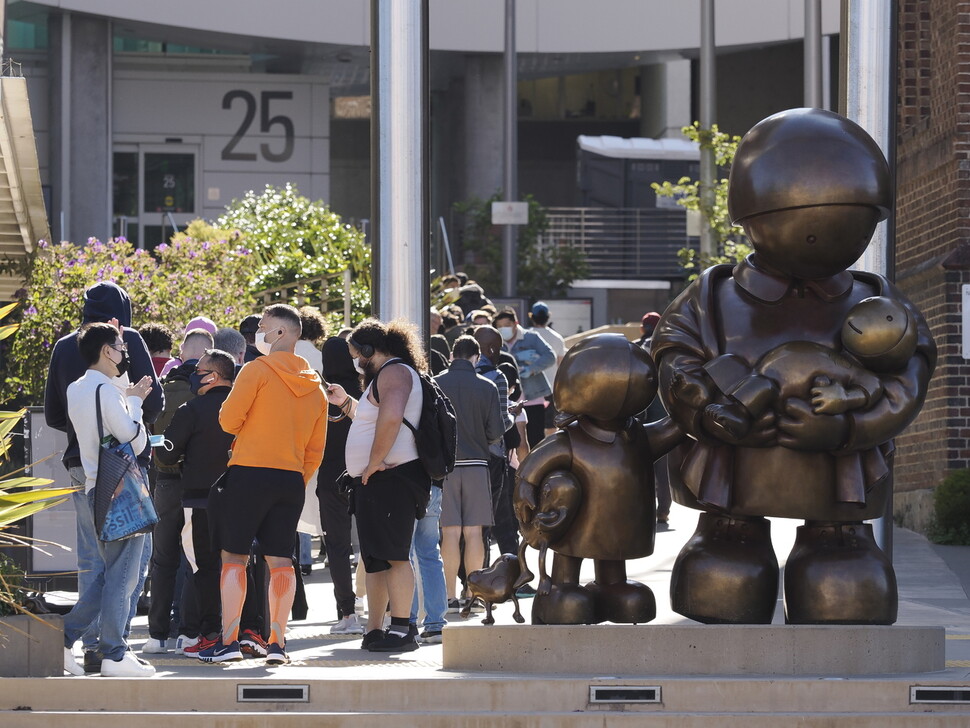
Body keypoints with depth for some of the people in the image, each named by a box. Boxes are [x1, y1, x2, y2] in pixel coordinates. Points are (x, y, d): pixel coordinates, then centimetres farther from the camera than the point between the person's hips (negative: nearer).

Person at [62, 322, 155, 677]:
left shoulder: (75, 390, 12)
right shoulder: (106, 391, -15)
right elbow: (136, 441, -13)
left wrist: (128, 399, 16)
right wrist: (134, 402, 0)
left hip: (89, 488, 9)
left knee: (104, 572, 14)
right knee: (121, 576, -2)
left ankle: (64, 638, 9)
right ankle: (114, 655, 0)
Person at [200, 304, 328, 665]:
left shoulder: (258, 369, -6)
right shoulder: (315, 386, 13)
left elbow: (228, 420, -8)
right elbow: (316, 449, 15)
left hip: (250, 473, -5)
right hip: (292, 479, 5)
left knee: (234, 557, 0)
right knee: (280, 560, 7)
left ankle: (228, 640, -3)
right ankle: (277, 642, 3)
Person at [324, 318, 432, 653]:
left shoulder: (394, 372, -11)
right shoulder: (385, 375, 24)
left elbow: (390, 418, -28)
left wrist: (375, 461, -23)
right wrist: (346, 403, 28)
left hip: (392, 476, -11)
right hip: (375, 483, 11)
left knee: (392, 555, -14)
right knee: (375, 559, 11)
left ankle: (401, 630, -16)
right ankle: (374, 631, 14)